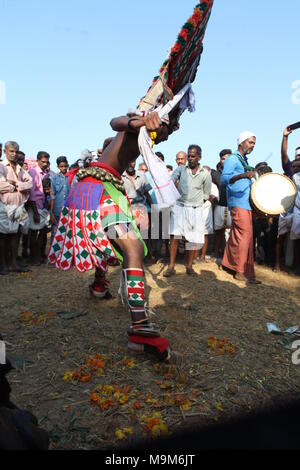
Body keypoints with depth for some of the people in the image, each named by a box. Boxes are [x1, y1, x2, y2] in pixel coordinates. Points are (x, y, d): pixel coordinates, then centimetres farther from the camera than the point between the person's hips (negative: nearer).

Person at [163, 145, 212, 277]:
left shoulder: (205, 174, 5)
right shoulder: (181, 169, 5)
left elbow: (206, 195, 12)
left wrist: (196, 203, 5)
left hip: (196, 209, 1)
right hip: (179, 207, -1)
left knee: (195, 239, 2)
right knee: (174, 235, -11)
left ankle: (189, 266, 19)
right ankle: (171, 266, -5)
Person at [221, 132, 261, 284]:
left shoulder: (245, 161, 23)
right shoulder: (232, 159, -5)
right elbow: (224, 178, -20)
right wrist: (242, 175, -34)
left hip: (246, 202, 9)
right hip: (238, 202, -9)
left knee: (236, 235, 12)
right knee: (245, 234, -13)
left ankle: (228, 263, 22)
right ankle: (241, 271, -9)